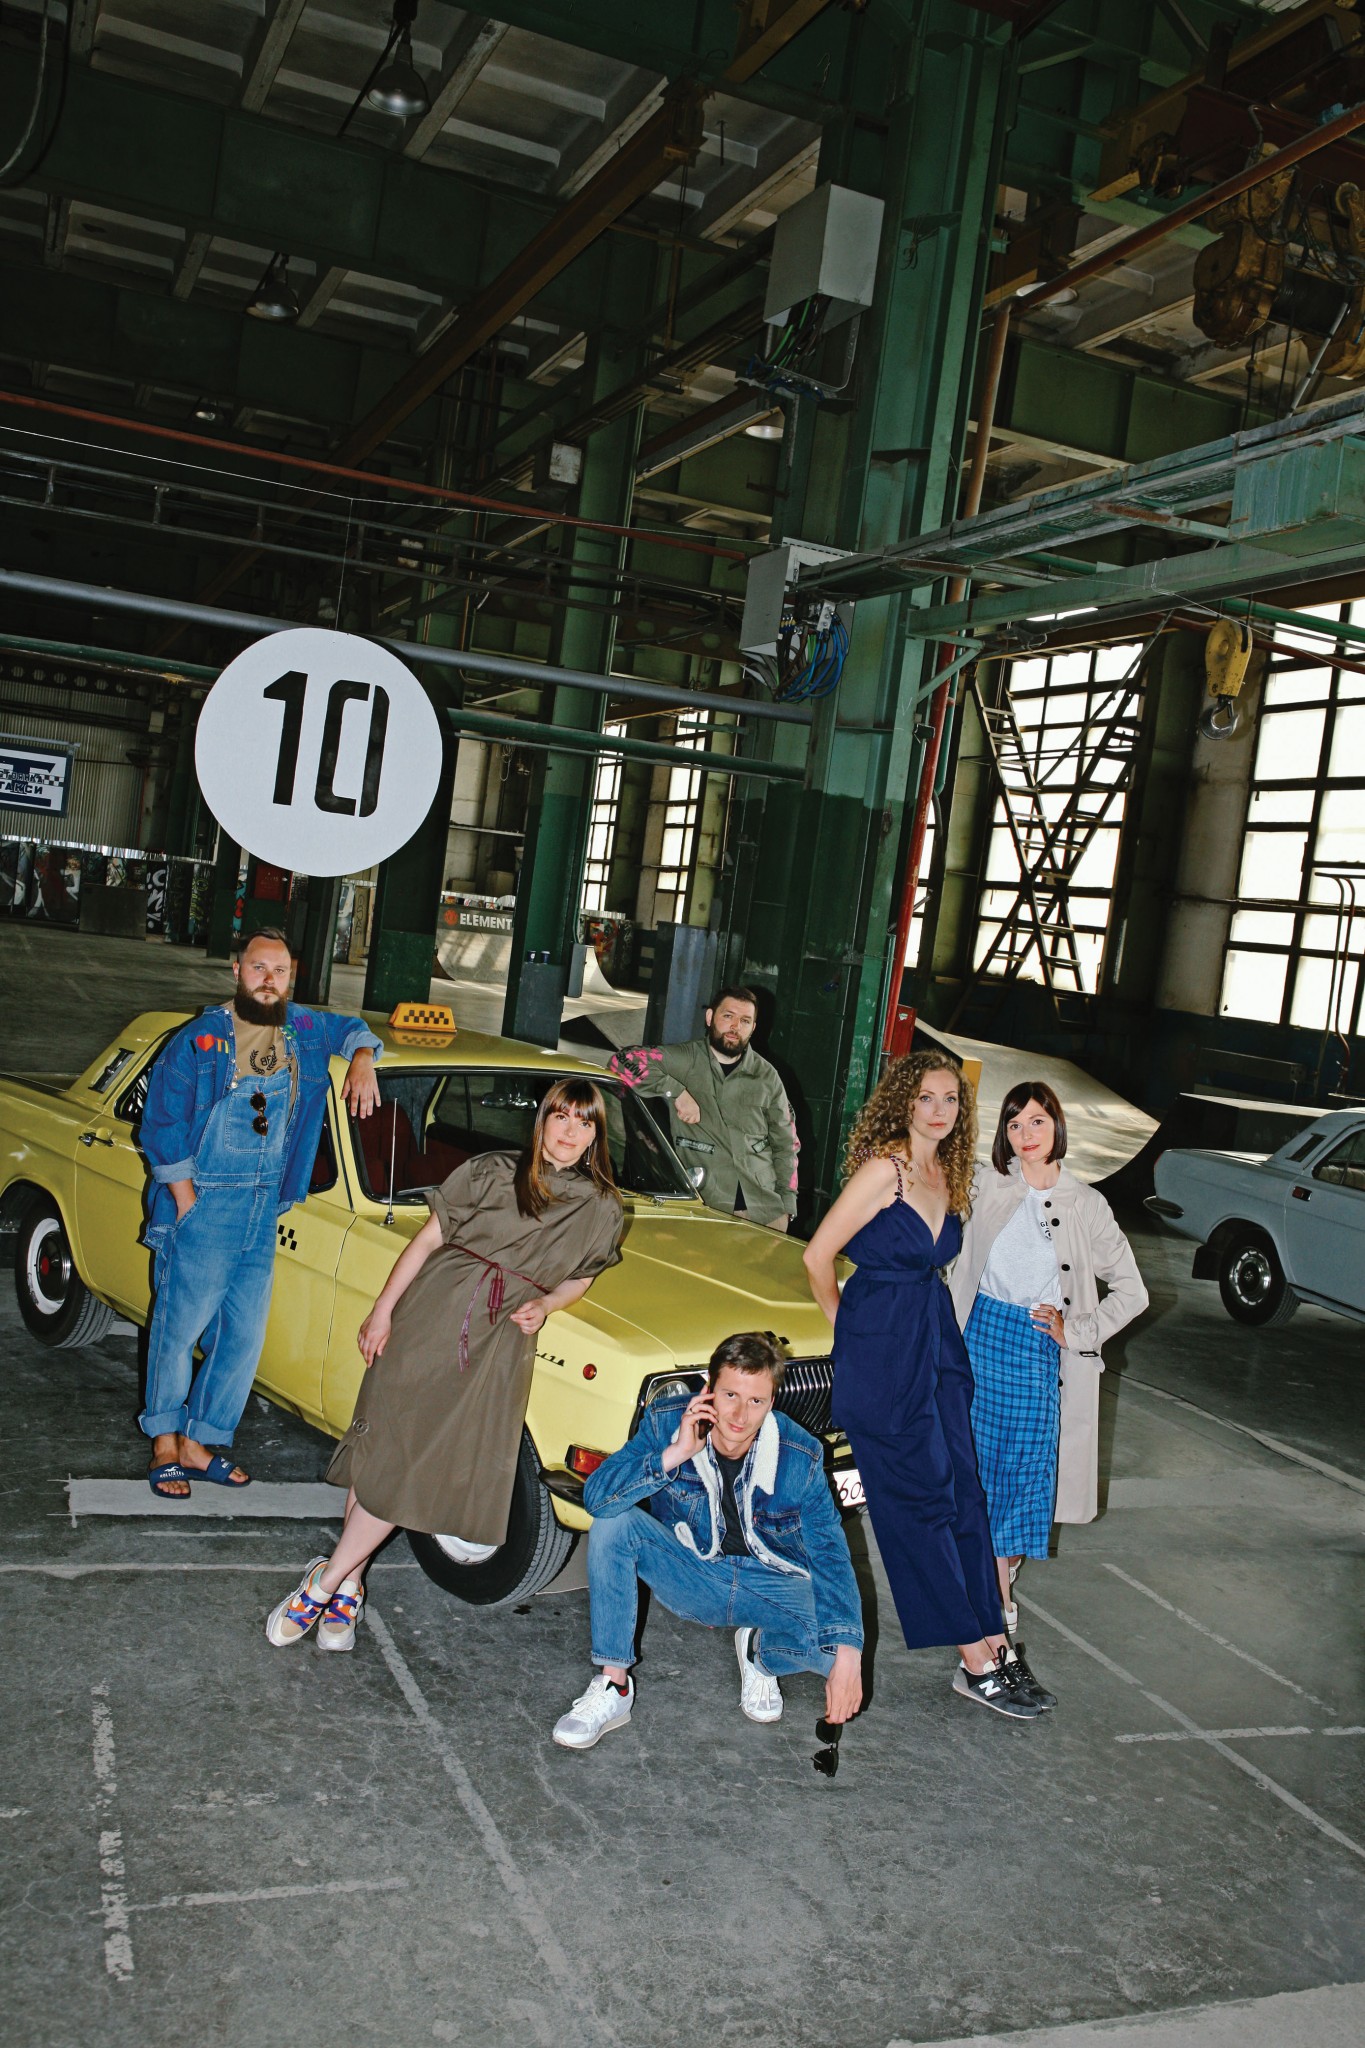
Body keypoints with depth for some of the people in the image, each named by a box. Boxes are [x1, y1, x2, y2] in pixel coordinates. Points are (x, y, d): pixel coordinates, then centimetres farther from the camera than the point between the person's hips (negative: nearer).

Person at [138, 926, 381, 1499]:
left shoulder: (303, 1029, 7)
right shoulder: (200, 1038, -7)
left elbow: (353, 1029, 27)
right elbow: (161, 1124, -7)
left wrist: (362, 1061, 3)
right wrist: (186, 1203, -12)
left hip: (265, 1209, 5)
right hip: (203, 1200, -5)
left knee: (244, 1335, 7)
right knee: (180, 1324, 0)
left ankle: (198, 1443, 19)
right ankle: (165, 1444, 16)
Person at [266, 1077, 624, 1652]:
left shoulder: (602, 1209, 5)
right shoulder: (490, 1172, 0)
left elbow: (579, 1279, 18)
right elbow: (428, 1239, 2)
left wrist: (543, 1306, -3)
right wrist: (383, 1310, -3)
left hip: (500, 1345, 1)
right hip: (429, 1318, -1)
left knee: (425, 1468, -2)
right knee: (384, 1450, -2)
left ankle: (326, 1584, 11)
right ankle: (348, 1586, 14)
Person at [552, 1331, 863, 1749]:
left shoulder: (800, 1457, -19)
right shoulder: (667, 1422, -17)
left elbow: (830, 1555, -18)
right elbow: (596, 1495, -25)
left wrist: (848, 1656, -30)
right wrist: (673, 1455, -37)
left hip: (773, 1585, -1)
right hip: (691, 1574, 1)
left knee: (836, 1648, -30)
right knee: (613, 1522, -25)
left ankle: (759, 1651, 6)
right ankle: (612, 1686, -17)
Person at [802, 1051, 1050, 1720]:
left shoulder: (946, 1174, 9)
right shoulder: (884, 1168, -15)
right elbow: (817, 1256, -13)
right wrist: (848, 1327, 0)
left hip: (937, 1339, 8)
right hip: (882, 1350, -8)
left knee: (965, 1489, 7)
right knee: (921, 1497, -1)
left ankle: (993, 1643, 16)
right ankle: (977, 1661, 4)